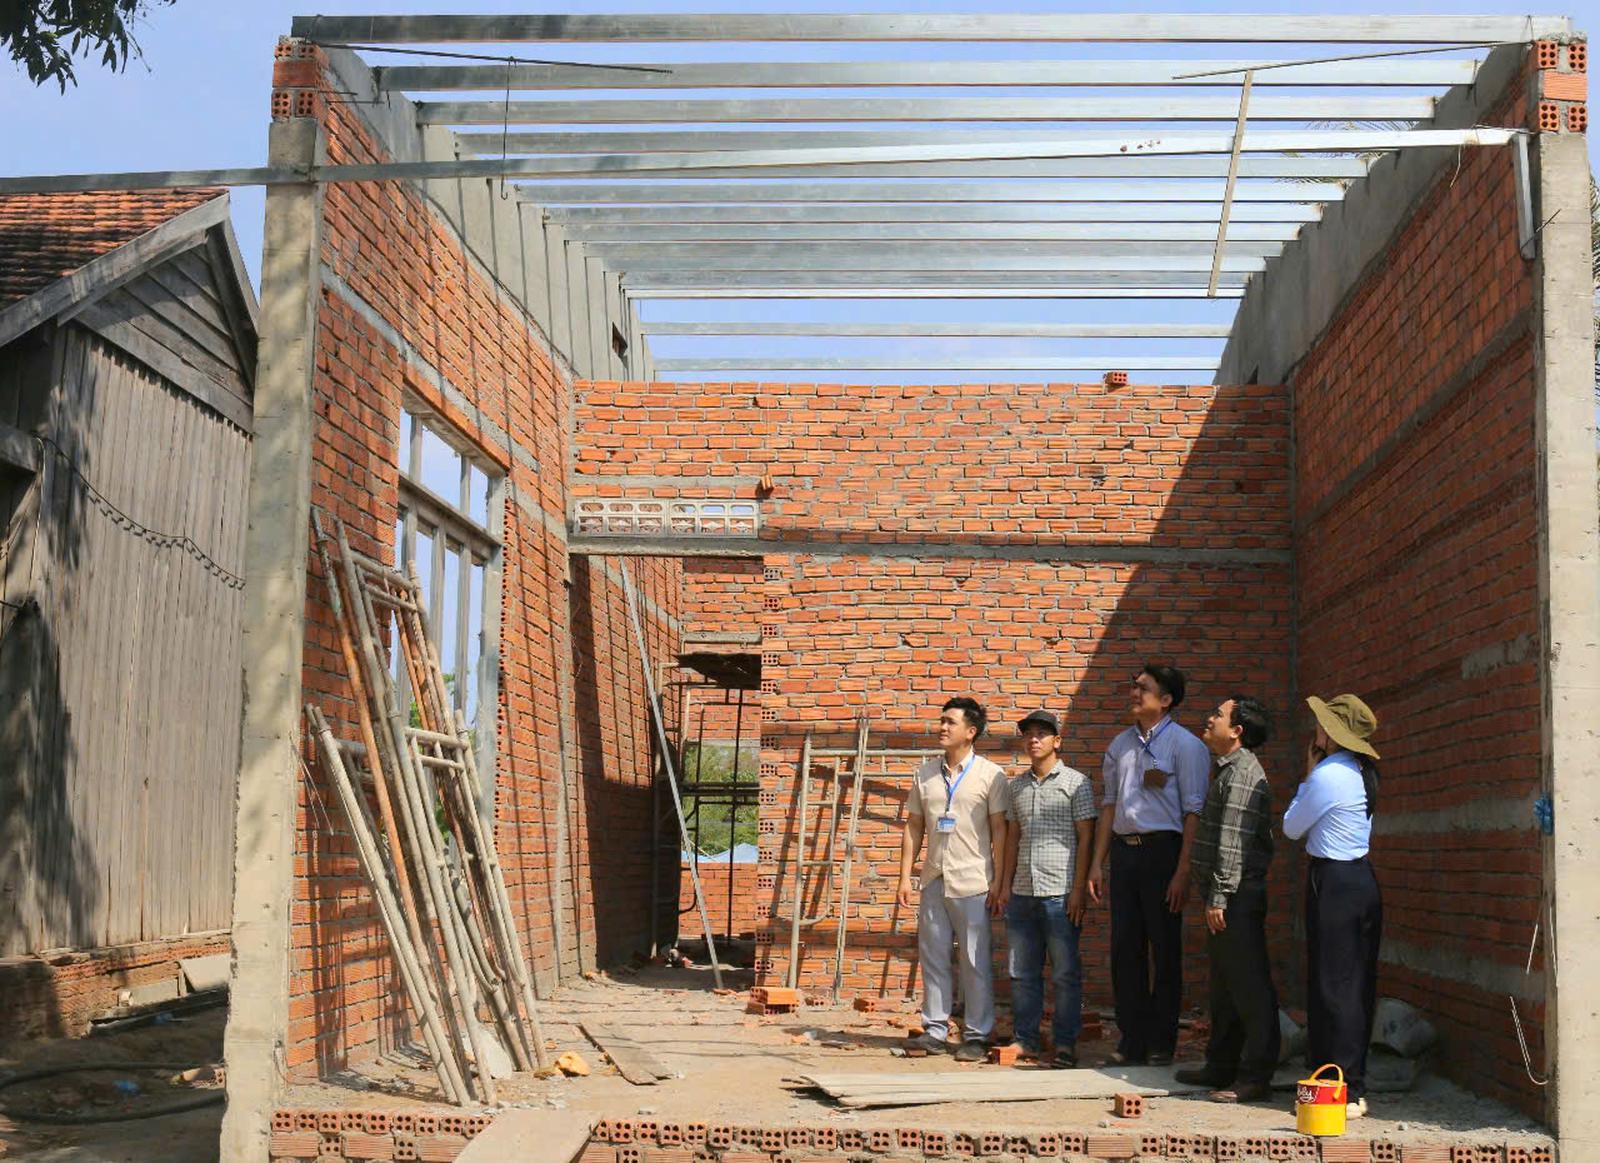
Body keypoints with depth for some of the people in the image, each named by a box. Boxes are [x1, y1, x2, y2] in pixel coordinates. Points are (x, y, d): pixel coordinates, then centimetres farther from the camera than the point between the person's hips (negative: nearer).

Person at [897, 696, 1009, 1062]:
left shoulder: (989, 775, -2)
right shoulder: (925, 774, 10)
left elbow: (999, 831, -3)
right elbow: (913, 827, 12)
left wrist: (998, 882, -8)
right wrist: (905, 876, 6)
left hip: (973, 884, -5)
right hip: (934, 881, 5)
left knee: (976, 963, 0)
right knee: (932, 959, 8)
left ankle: (976, 1036, 7)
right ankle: (935, 1031, 17)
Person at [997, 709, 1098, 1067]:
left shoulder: (1076, 782, 0)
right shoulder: (1017, 786, 14)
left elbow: (1085, 838, -3)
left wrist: (1078, 889, -9)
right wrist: (1006, 884, 11)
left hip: (1059, 893, -5)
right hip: (1022, 892, 5)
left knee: (1065, 973, 0)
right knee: (1021, 972, 8)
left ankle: (1065, 1044, 8)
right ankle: (1025, 1039, 17)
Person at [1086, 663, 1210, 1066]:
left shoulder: (1185, 745, -4)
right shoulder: (1120, 745, 14)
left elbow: (1193, 812, -8)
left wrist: (1182, 872, -15)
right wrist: (1097, 863, 12)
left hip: (1162, 849, -6)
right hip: (1124, 851, 6)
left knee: (1165, 949, 2)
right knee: (1125, 947, 7)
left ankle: (1161, 1043, 11)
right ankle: (1132, 1039, 15)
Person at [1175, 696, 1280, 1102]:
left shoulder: (1242, 773, -15)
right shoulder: (1230, 770, 18)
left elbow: (1233, 842, -20)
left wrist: (1219, 897, -21)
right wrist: (1213, 895, 22)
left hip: (1237, 898, -11)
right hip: (1226, 898, 11)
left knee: (1248, 985, -6)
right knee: (1225, 985, 16)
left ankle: (1255, 1078, -3)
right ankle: (1222, 1066, 24)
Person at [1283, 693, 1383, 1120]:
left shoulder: (1327, 776, -16)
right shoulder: (1360, 773, 10)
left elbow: (1292, 827, -3)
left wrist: (1307, 775, 5)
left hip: (1334, 885, -9)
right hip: (1362, 881, 9)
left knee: (1334, 987, -4)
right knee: (1356, 986, 11)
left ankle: (1347, 1093, -1)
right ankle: (1352, 1084, 18)